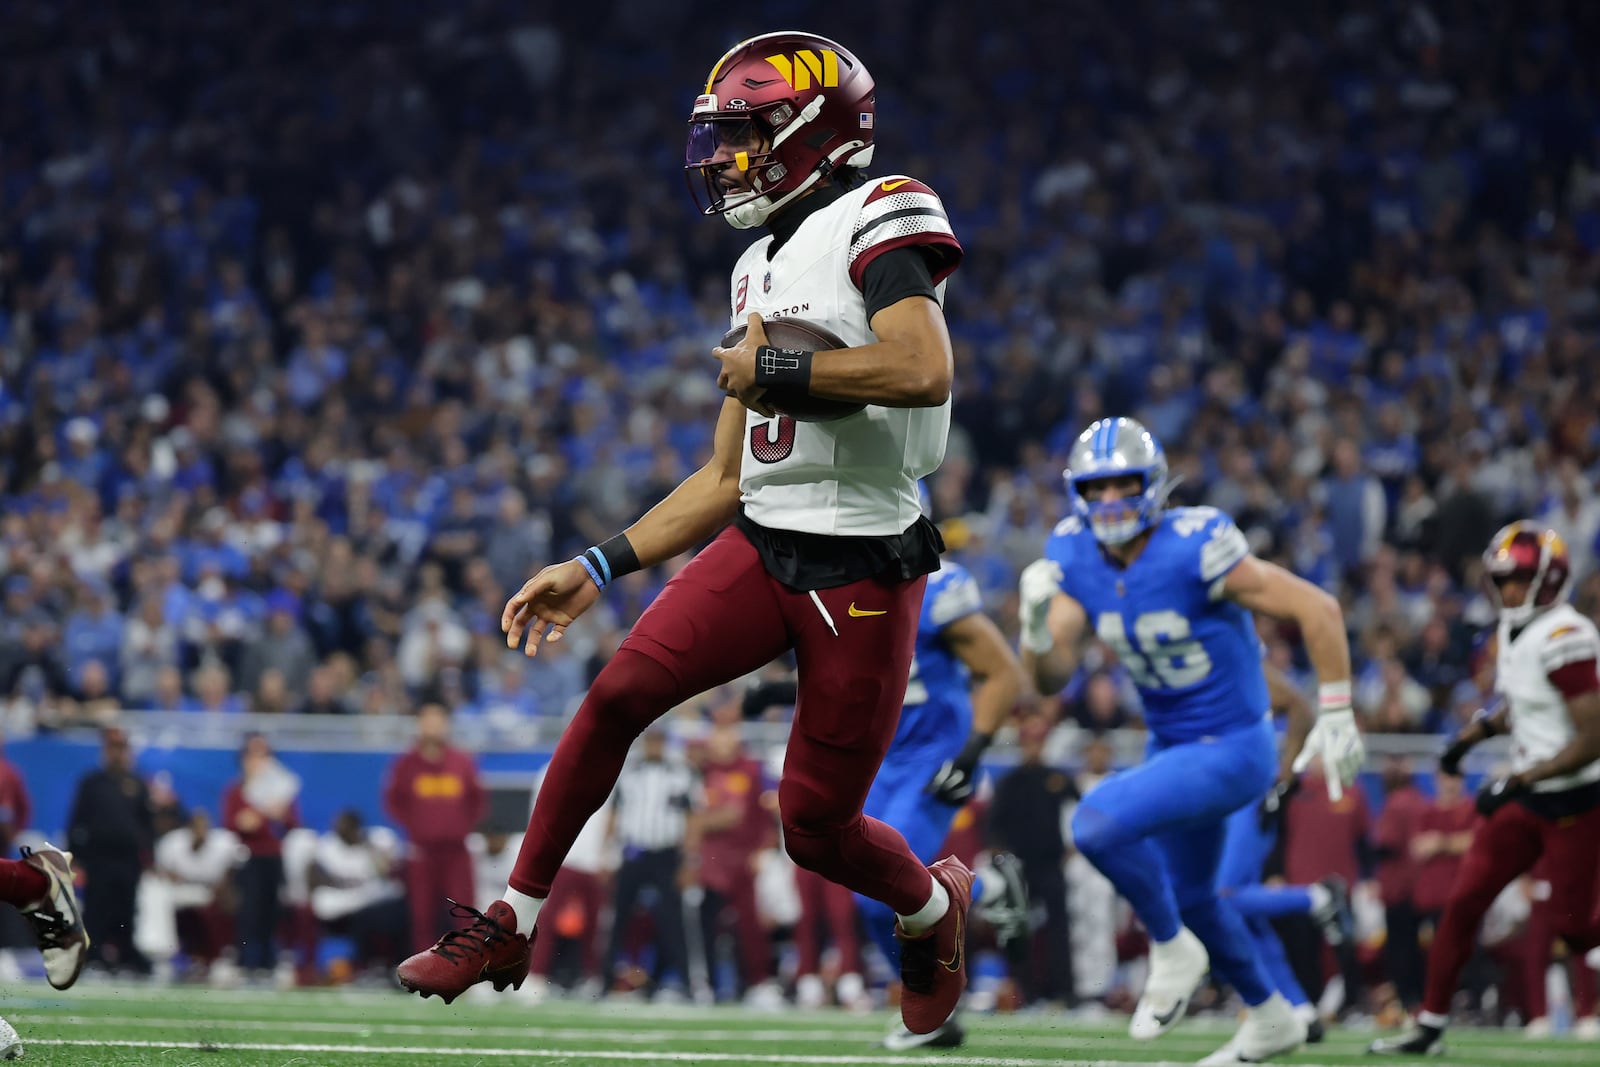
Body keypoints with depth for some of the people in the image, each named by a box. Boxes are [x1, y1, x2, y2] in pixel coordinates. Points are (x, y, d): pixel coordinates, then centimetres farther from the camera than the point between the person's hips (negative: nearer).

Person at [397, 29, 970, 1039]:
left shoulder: (880, 218, -8)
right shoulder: (763, 269, 18)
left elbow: (925, 372, -26)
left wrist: (772, 367, -14)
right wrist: (599, 568, 14)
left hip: (862, 574, -7)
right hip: (762, 543, 7)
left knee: (817, 827, 0)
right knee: (617, 695, -13)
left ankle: (934, 902, 33)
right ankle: (512, 925, -2)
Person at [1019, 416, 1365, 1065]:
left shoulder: (1193, 550, -26)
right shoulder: (1075, 559, -7)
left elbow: (1317, 609, -20)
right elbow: (1051, 677, -8)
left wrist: (1336, 715, -17)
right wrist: (1038, 623, -29)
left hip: (1232, 752, -8)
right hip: (1171, 745, 8)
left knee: (1097, 824, -26)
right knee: (1187, 897, 24)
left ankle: (1173, 951, -2)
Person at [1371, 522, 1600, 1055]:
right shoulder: (1512, 633, 6)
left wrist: (1518, 781, -27)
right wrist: (1480, 729, 8)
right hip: (1527, 795, 8)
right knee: (1463, 903, 3)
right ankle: (1429, 1026, 10)